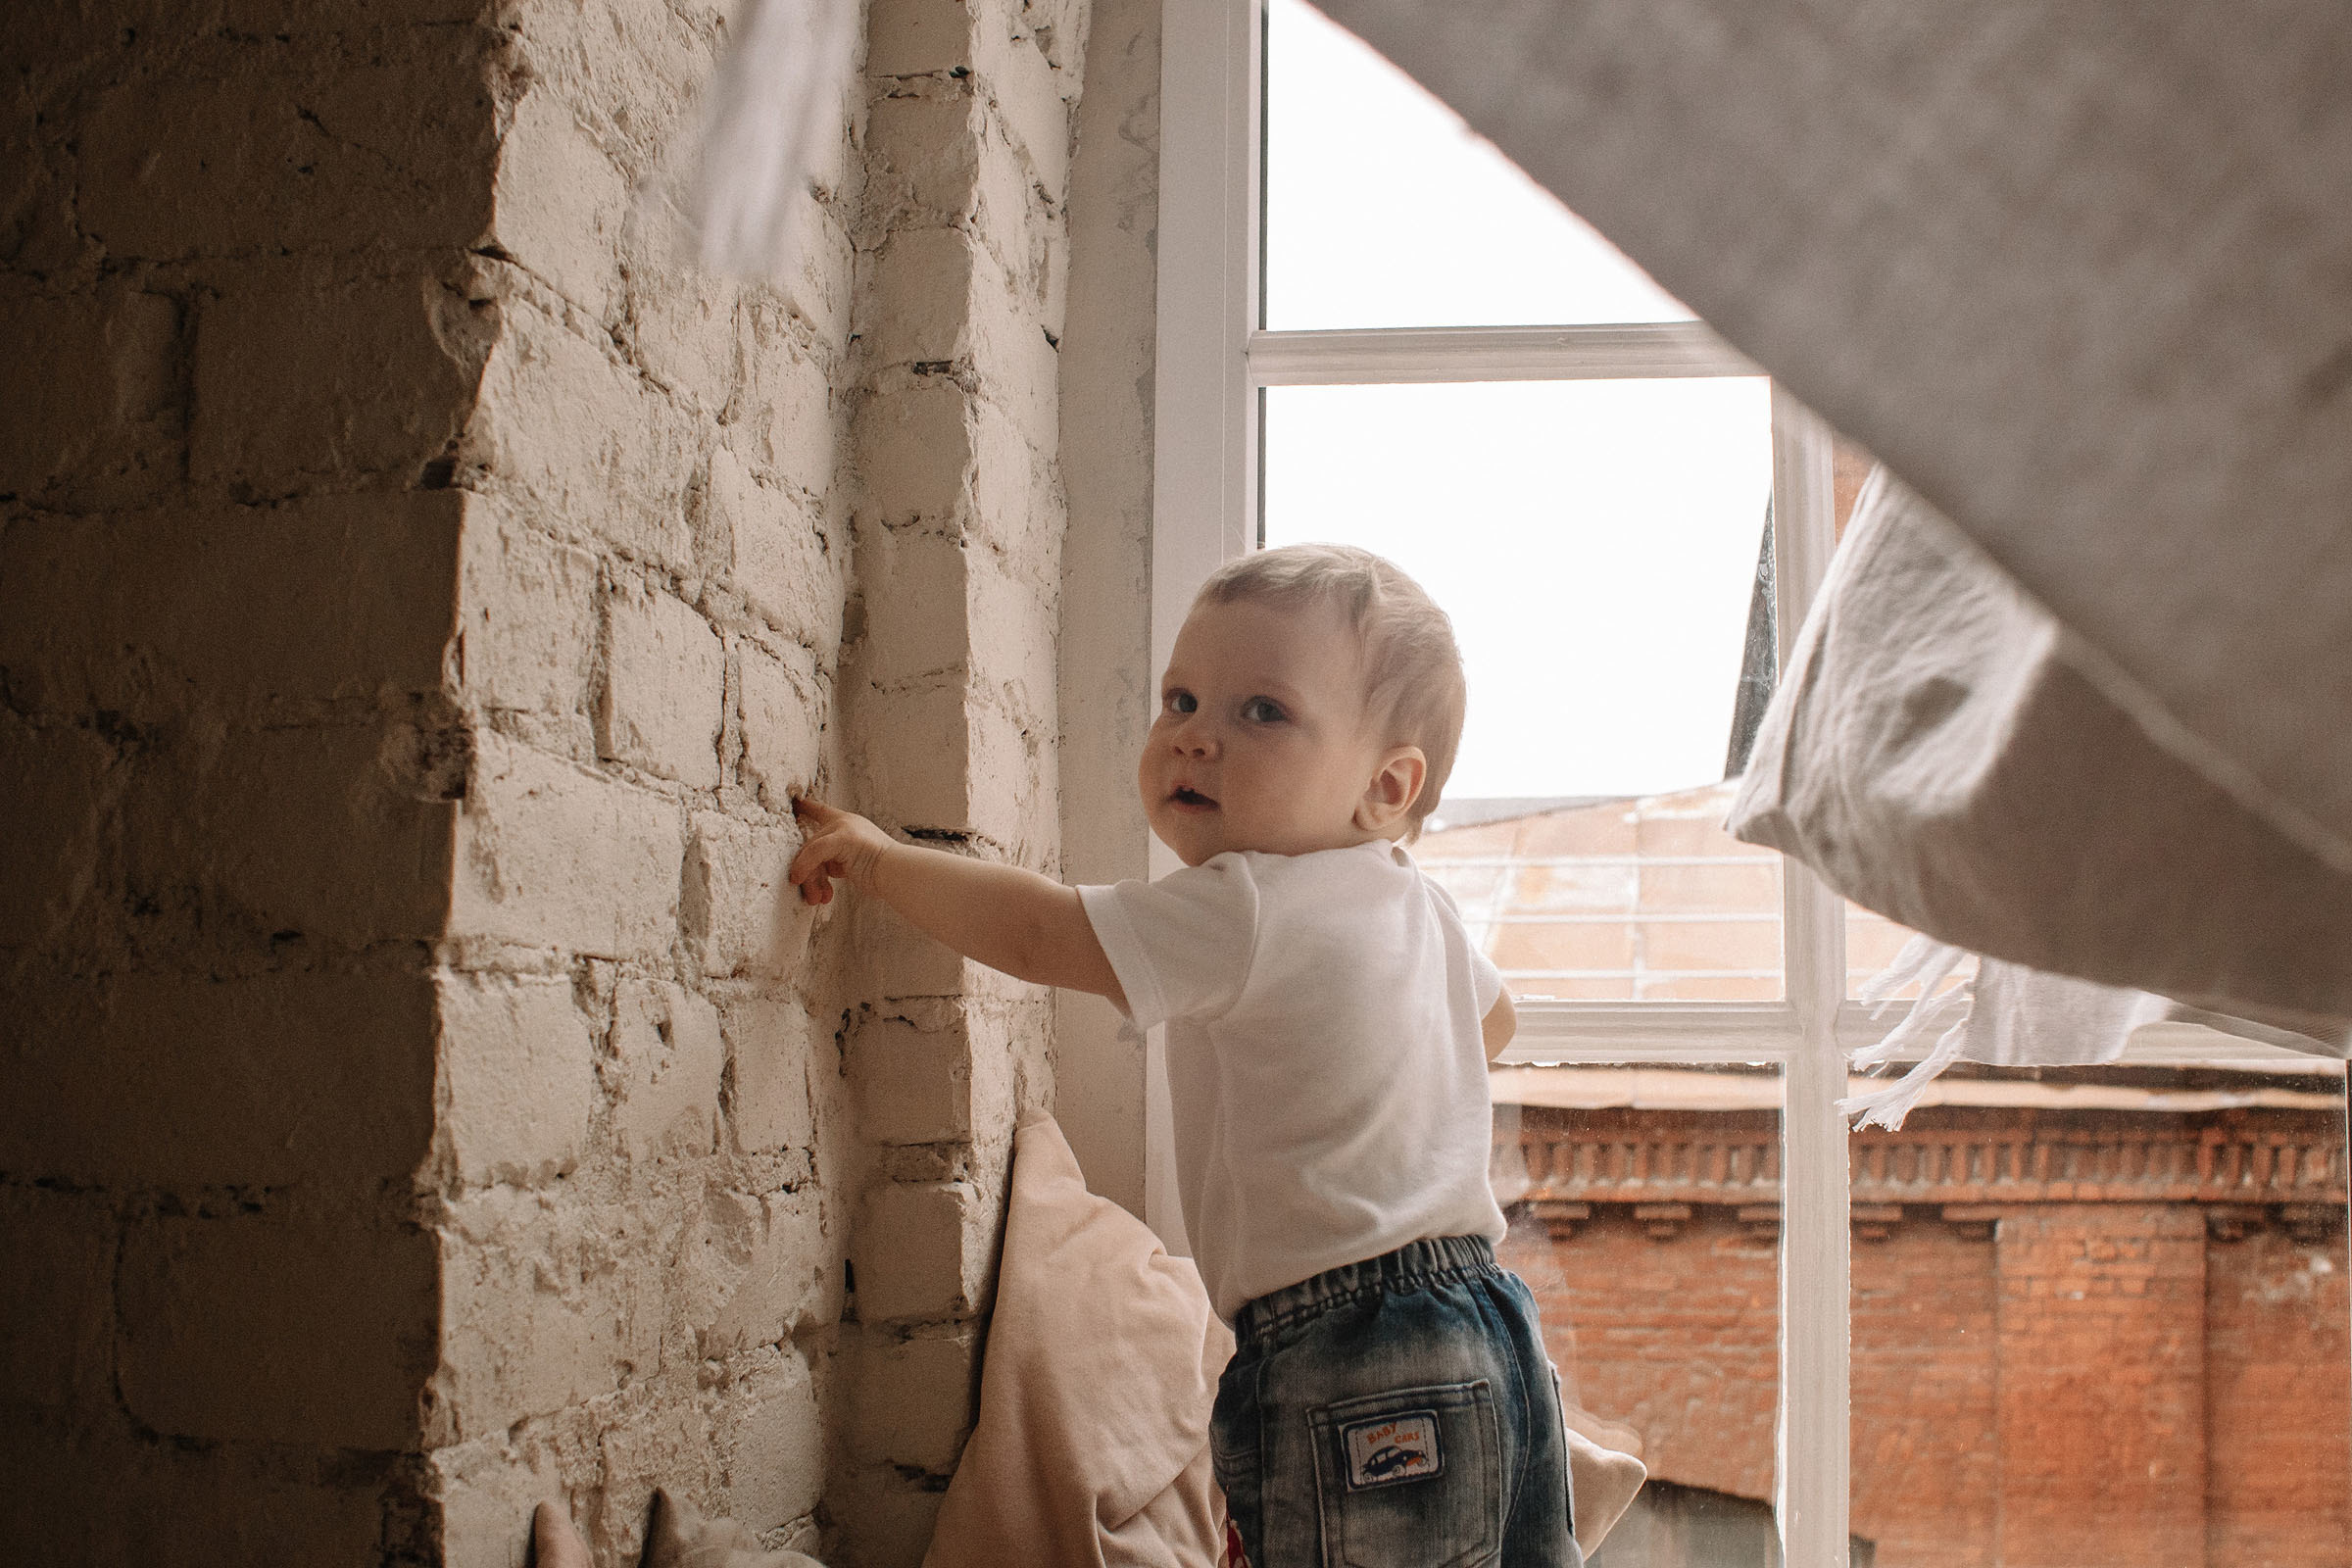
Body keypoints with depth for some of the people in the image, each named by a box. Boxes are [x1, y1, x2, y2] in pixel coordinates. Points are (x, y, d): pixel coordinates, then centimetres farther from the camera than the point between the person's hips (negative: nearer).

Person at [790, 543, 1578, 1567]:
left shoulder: (1248, 911, -14)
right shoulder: (1422, 910, 14)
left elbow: (1032, 932, -10)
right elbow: (1489, 1022, 36)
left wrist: (876, 856, 2)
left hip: (1358, 1387, -10)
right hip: (1487, 1335, 10)